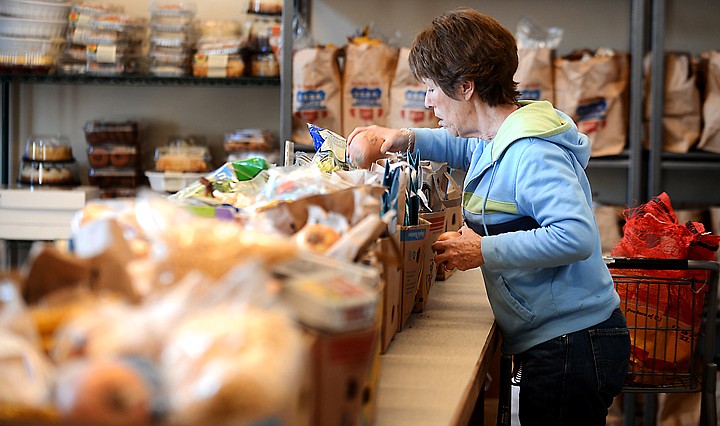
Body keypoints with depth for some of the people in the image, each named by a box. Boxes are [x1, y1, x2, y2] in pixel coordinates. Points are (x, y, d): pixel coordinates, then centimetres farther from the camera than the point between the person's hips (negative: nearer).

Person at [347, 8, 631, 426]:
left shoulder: (531, 154, -21)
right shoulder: (499, 139, 11)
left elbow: (577, 236, -33)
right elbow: (467, 148, 37)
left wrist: (486, 250, -25)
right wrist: (407, 139, 21)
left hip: (572, 345, -10)